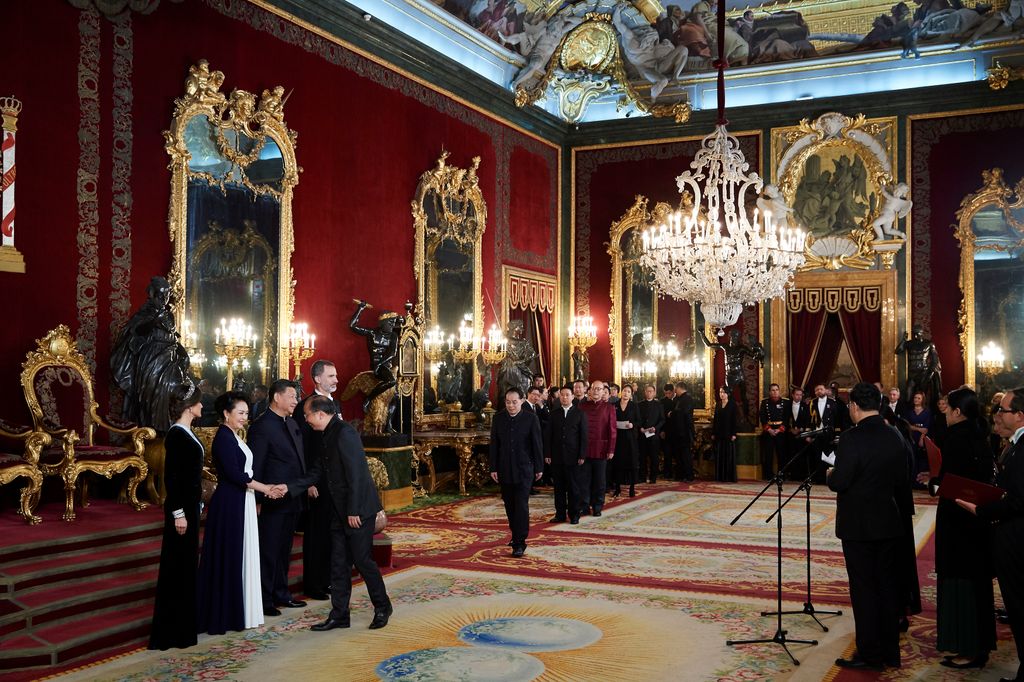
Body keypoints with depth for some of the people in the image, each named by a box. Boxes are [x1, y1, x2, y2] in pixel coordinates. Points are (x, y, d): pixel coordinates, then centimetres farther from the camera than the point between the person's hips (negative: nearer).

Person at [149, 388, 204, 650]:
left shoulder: (186, 433, 10)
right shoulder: (176, 434, -17)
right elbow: (171, 476, -19)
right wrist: (178, 513, -20)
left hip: (190, 504, 9)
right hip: (181, 507, -9)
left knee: (187, 563, 16)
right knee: (177, 565, -2)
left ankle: (184, 621, 28)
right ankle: (171, 630, 7)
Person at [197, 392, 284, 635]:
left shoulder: (233, 437, 14)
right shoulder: (223, 437, -14)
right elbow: (233, 473, -20)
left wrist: (265, 487, 5)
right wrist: (263, 488, -14)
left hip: (241, 504, 9)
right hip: (229, 505, -9)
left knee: (241, 557, 13)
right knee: (229, 557, -2)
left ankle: (238, 610, 20)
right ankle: (224, 615, 7)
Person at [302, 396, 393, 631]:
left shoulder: (344, 433, -18)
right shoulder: (327, 436, 12)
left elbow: (355, 474, -21)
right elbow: (320, 465, 26)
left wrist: (353, 511, -20)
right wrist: (312, 482, 7)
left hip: (358, 510, -9)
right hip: (340, 511, 9)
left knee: (362, 559, 0)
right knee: (339, 563, 10)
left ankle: (382, 607, 17)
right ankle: (339, 614, 17)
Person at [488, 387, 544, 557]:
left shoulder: (531, 418, -5)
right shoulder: (498, 418, 3)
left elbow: (537, 444, -2)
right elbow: (494, 444, 5)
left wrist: (539, 468, -1)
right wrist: (493, 468, 2)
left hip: (524, 469, -3)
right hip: (504, 470, 4)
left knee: (521, 505, -8)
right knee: (509, 505, 9)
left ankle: (520, 543, -7)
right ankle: (515, 534, 24)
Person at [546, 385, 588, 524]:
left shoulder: (579, 413, 2)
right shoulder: (554, 413, 8)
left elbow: (583, 436, 0)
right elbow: (548, 435, 7)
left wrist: (582, 455, -7)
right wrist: (547, 454, 0)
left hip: (573, 457, -2)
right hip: (557, 456, 2)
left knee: (574, 487, 2)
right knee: (559, 487, 5)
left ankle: (574, 514, 11)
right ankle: (560, 514, 12)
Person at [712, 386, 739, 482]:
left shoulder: (732, 405, -3)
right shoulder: (718, 405, 12)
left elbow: (735, 420, -6)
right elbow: (715, 420, 13)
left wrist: (734, 434, -13)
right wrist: (713, 433, 8)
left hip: (728, 434, -5)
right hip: (719, 434, 5)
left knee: (729, 455, -3)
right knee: (719, 455, 5)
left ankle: (729, 477, 0)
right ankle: (720, 476, 9)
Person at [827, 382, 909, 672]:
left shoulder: (852, 439, -19)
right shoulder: (895, 437, 2)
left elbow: (838, 483, -20)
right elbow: (903, 482, 7)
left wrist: (830, 473, 1)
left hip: (858, 526, -6)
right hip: (889, 524, 6)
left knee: (864, 590, 3)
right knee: (888, 587, 14)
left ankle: (870, 655, 10)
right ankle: (890, 652, 23)